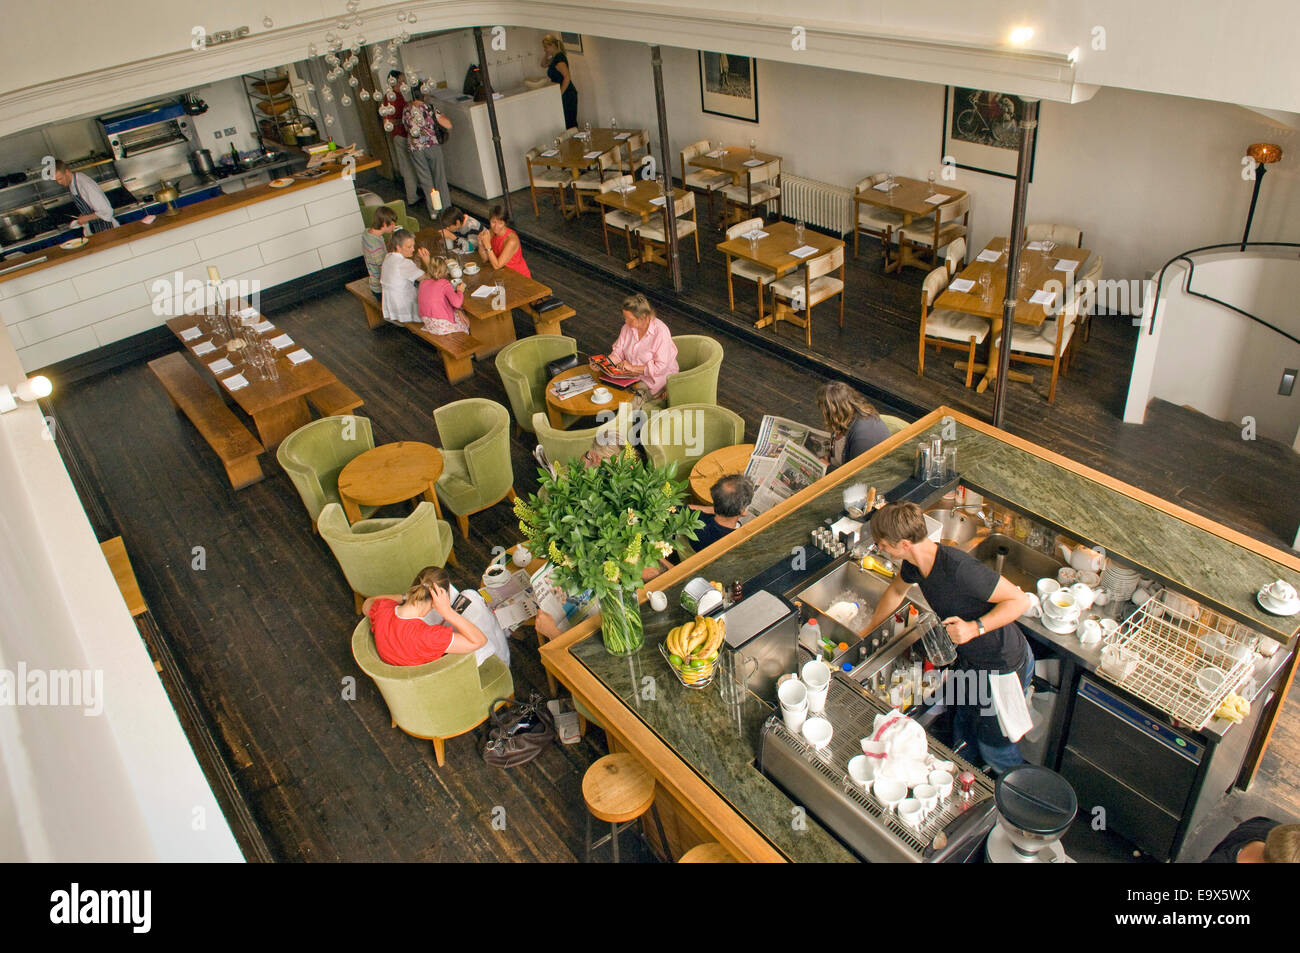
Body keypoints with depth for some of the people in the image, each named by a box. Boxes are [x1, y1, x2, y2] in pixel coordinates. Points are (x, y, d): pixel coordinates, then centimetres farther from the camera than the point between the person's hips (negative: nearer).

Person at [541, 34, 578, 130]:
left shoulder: (559, 58, -16)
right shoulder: (555, 57, 14)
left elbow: (567, 77, -25)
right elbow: (544, 64, 32)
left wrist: (559, 95, -25)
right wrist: (546, 53, 13)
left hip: (566, 96, -10)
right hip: (569, 95, 10)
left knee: (569, 124, -9)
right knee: (571, 123, 11)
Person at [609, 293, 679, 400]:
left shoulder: (661, 332, -21)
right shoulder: (627, 327, 1)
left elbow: (660, 367, -23)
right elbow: (618, 352, 7)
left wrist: (633, 368, -23)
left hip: (654, 380, -6)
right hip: (631, 376, 6)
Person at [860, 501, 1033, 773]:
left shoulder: (958, 568, -37)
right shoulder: (914, 564, -10)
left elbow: (1020, 601, -29)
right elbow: (897, 590, 15)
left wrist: (975, 627, -38)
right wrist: (866, 631, 25)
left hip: (1004, 667, -8)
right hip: (969, 659, 8)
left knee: (993, 746, 10)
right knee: (962, 733, 24)